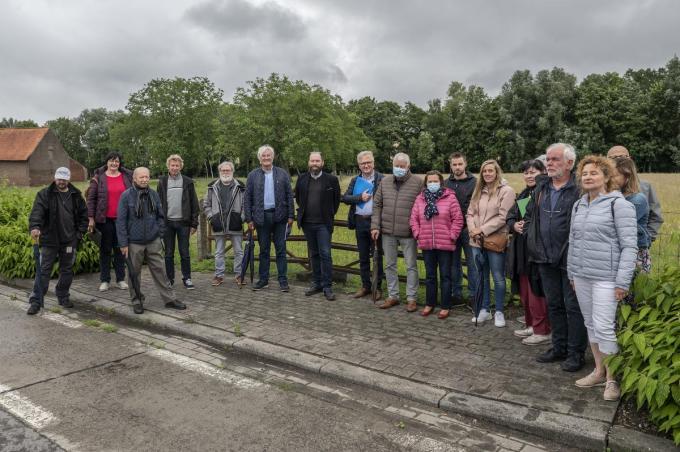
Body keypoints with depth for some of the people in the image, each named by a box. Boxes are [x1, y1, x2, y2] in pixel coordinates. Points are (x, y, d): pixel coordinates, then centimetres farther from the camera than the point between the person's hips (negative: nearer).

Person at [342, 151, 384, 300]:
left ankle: (378, 287, 15)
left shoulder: (381, 179, -4)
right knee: (363, 257, 13)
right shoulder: (355, 180, 11)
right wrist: (360, 197, -11)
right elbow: (344, 198, 3)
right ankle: (365, 286, 25)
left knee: (377, 256, 4)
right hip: (360, 222, 5)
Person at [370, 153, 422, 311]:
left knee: (411, 266, 5)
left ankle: (412, 298, 16)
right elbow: (377, 205, 10)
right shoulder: (385, 182, 8)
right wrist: (375, 226, 2)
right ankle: (392, 296, 26)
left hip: (408, 233, -4)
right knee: (390, 265, 12)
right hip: (387, 232, 4)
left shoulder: (418, 182, -4)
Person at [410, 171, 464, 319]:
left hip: (445, 244, -3)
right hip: (426, 244, 4)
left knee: (445, 276, 6)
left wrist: (452, 236, -10)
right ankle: (429, 304, 27)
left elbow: (458, 219, -6)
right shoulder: (420, 198, 6)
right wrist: (417, 234, -1)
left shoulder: (450, 197, -5)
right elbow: (414, 219, 8)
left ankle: (445, 307, 16)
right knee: (430, 275, 15)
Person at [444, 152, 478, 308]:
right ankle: (456, 295, 21)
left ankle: (474, 295, 12)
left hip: (468, 229, -4)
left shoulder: (474, 182, -2)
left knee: (472, 263, 2)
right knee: (454, 263, 11)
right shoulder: (446, 184, 9)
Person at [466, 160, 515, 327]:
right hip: (477, 241, 6)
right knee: (482, 277, 14)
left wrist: (482, 230, -15)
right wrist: (472, 229, -7)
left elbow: (503, 217, -14)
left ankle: (499, 312, 17)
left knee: (498, 278, 3)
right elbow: (470, 213, 11)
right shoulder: (478, 191, 13)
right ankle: (484, 309, 26)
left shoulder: (506, 191, -7)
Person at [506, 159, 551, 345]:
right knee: (525, 291, 16)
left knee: (537, 292, -2)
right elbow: (510, 217, 15)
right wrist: (514, 225, -4)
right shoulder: (522, 195, 15)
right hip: (521, 251, 8)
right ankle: (531, 325, 30)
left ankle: (542, 331, 11)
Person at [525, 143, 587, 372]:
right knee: (554, 305, 16)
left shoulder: (579, 189, -12)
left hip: (570, 258, -7)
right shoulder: (541, 188, 11)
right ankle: (559, 348, 30)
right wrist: (531, 236, 12)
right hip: (546, 258, 7)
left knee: (573, 307, 3)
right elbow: (529, 215, 24)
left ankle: (575, 353, 17)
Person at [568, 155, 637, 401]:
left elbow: (629, 246, -11)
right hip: (581, 276, 6)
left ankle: (612, 379, 12)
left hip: (606, 277, -6)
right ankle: (599, 371, 26)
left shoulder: (618, 204, -7)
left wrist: (622, 281, -15)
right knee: (591, 325, 13)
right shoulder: (578, 205, 12)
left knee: (604, 327, -4)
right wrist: (571, 273, 15)